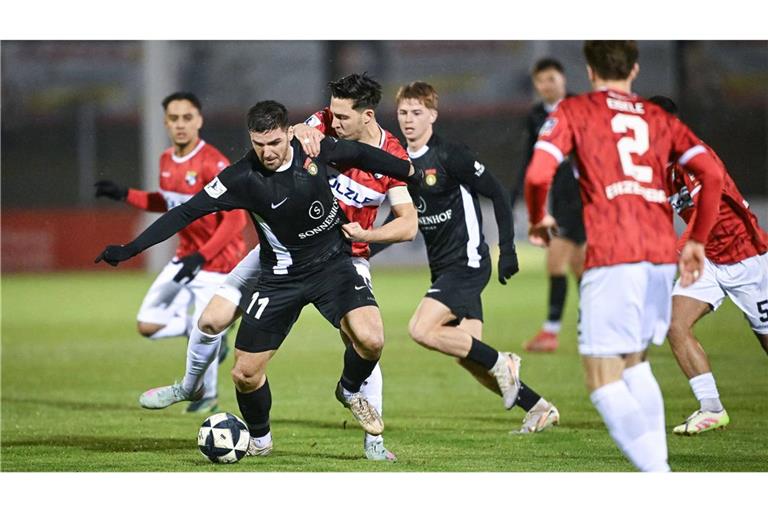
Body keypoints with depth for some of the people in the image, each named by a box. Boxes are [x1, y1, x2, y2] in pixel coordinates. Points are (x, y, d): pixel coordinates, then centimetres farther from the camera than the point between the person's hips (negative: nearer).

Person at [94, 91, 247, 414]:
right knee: (148, 324, 1)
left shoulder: (213, 164, -22)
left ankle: (207, 395, 21)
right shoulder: (167, 161, 4)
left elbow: (235, 218, -24)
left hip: (216, 262, -8)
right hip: (186, 256, 8)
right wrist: (124, 195, 11)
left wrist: (201, 257, -29)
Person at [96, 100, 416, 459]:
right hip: (281, 277, -1)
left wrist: (411, 171, 18)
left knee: (370, 340, -24)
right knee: (245, 374, -2)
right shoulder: (242, 178, -21)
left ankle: (350, 391, 11)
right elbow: (187, 212, -19)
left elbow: (358, 154, 7)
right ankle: (259, 440, 30)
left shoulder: (315, 147, -13)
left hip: (332, 262, 1)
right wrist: (128, 249, -23)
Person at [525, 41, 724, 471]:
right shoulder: (658, 118, 18)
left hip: (612, 256, -5)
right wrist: (697, 240, 16)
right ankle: (659, 464, 15)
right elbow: (711, 174, 7)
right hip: (663, 254, 5)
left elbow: (539, 174, -6)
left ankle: (657, 473, -18)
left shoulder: (574, 111, 7)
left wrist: (538, 218, 14)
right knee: (635, 362, 23)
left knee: (604, 381, -3)